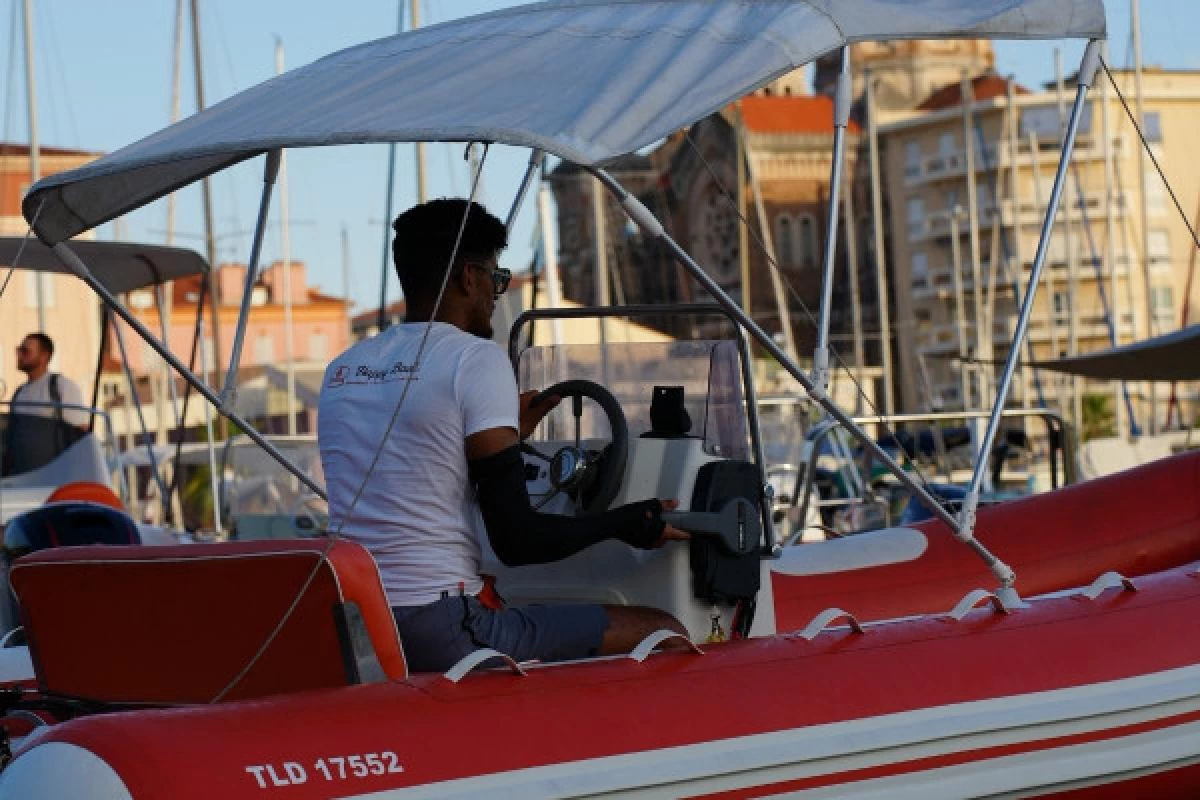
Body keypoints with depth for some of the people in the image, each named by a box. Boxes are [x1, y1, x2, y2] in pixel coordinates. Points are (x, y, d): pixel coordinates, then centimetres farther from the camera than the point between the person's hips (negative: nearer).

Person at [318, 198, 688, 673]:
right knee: (665, 634, 0)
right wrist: (623, 524, 5)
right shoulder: (476, 358, -9)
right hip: (443, 633, -9)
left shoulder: (341, 369, 13)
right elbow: (517, 542, -12)